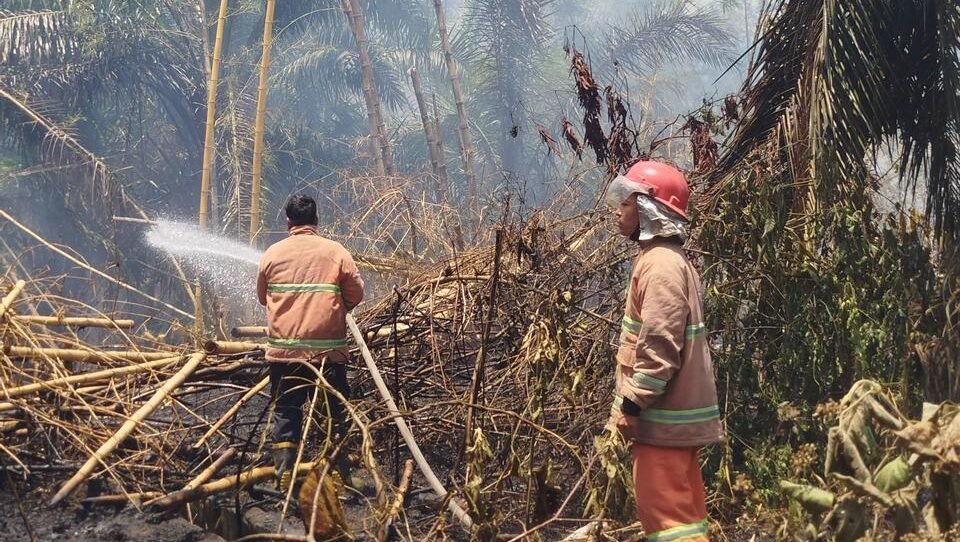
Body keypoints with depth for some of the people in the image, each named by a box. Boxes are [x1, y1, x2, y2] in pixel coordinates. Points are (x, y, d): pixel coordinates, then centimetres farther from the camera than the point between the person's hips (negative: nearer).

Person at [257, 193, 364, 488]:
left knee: (285, 411, 10)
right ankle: (339, 471, 10)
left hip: (283, 348, 1)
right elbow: (356, 294, 1)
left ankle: (285, 472, 8)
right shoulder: (336, 251, -2)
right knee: (335, 410, 9)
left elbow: (262, 297, 13)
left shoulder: (273, 253, 3)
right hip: (327, 349, -1)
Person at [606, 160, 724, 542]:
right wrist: (634, 402, 21)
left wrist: (631, 403, -20)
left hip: (663, 415, -10)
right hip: (674, 412, 10)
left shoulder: (660, 265, -16)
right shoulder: (665, 259, 16)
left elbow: (659, 346, -23)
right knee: (682, 509, 14)